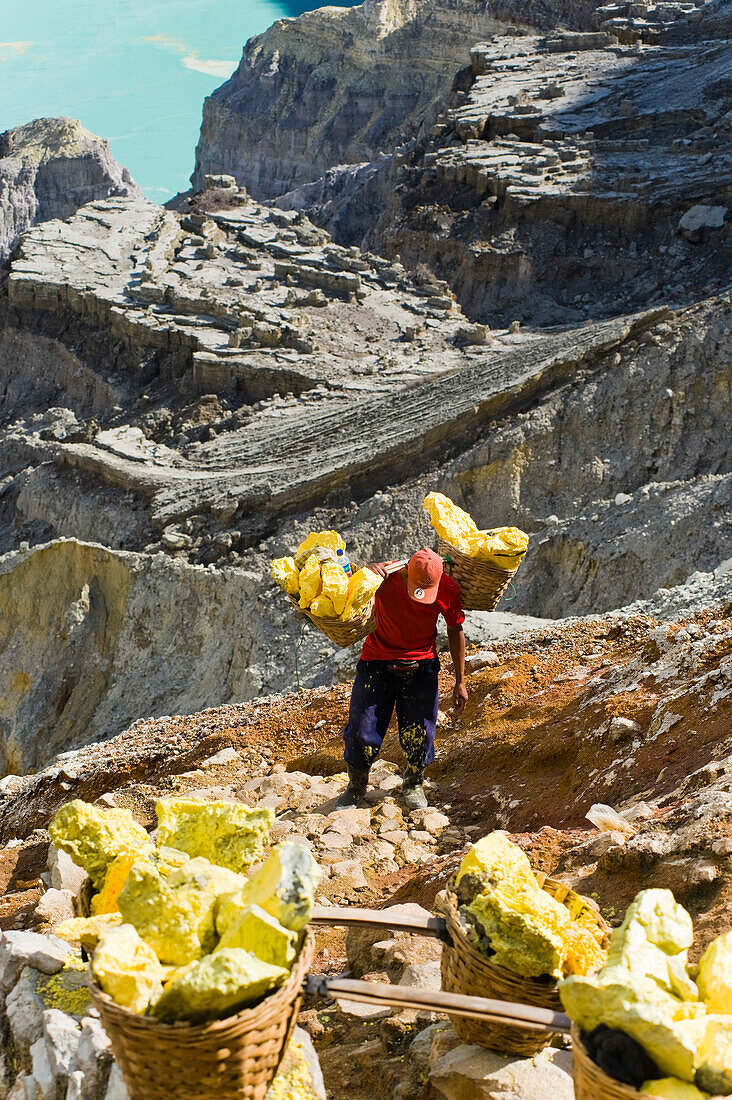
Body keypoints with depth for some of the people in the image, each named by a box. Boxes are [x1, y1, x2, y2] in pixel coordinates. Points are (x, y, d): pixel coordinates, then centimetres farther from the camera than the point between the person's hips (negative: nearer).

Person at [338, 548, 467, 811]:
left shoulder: (448, 590, -16)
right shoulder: (384, 577, -22)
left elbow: (455, 631, -1)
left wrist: (460, 681, 4)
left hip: (421, 667, 1)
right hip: (377, 663, -1)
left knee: (420, 732, 0)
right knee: (362, 731, -2)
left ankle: (413, 784, 31)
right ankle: (356, 788, 26)